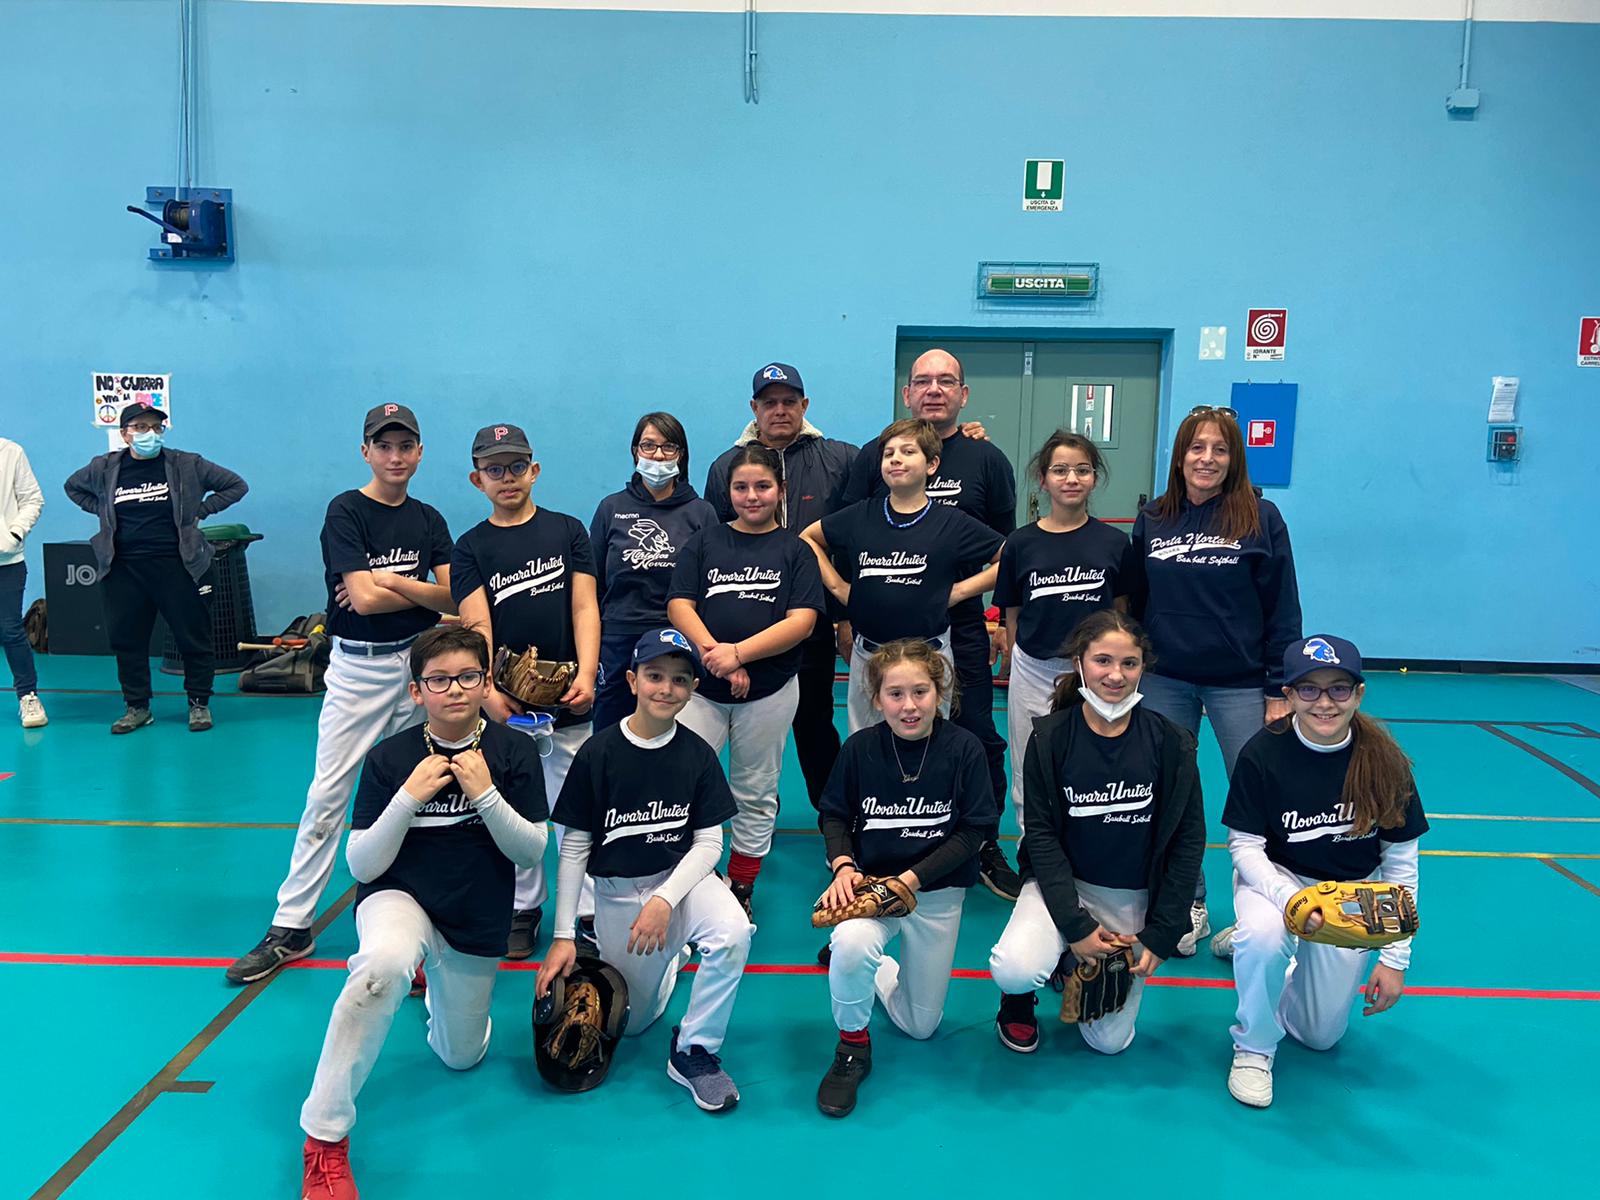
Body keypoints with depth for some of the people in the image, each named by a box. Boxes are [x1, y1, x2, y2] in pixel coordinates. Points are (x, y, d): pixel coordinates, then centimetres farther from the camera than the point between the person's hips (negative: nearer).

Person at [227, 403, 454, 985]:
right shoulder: (345, 511, -6)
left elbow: (454, 600, -2)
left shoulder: (429, 520, 8)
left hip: (418, 663, 4)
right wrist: (420, 593, -5)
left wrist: (390, 583, -13)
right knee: (328, 795, -1)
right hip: (357, 668, -4)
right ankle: (291, 926, 9)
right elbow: (363, 599, -16)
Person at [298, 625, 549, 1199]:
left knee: (461, 1056, 16)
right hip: (399, 898, -2)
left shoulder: (514, 752, -10)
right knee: (384, 964, -39)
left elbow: (532, 852, -10)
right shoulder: (389, 757, -12)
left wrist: (485, 793, -24)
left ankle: (439, 981, 51)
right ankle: (324, 1140, -22)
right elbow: (362, 865, -12)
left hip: (478, 922, 3)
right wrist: (408, 798, -25)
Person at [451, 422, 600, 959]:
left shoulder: (568, 530, 8)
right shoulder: (471, 548, 7)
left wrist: (586, 674, -15)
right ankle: (522, 909, 26)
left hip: (568, 700, 0)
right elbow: (476, 625, -5)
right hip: (507, 704, 1)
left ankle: (588, 912, 14)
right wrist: (486, 688, -21)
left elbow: (584, 607, 0)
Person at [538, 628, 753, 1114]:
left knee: (733, 932, -31)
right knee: (632, 1021, 6)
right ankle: (672, 952, 37)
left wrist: (664, 900, -22)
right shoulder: (597, 754, -11)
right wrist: (563, 936, -9)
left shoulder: (698, 755, -8)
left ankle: (694, 1052, -10)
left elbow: (709, 841, -7)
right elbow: (574, 848, -6)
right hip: (616, 890, 0)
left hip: (682, 875, 0)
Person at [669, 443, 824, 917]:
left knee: (755, 795, 10)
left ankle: (741, 889, 25)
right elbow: (679, 605, 0)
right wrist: (714, 654, -16)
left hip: (770, 691, -1)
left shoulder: (795, 551, 4)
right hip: (701, 688, 1)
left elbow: (801, 622, -7)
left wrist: (738, 653, -17)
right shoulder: (704, 542, 9)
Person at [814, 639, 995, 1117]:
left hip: (937, 893, 1)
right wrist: (843, 865, -18)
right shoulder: (860, 747, -11)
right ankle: (852, 1047, -6)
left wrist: (913, 878, -20)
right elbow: (833, 815, 1)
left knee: (920, 1025, 9)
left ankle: (876, 970, 40)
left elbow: (974, 828, -11)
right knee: (851, 945, -36)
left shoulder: (964, 749, -14)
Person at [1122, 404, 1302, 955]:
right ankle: (1187, 906, 27)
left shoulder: (1260, 517, -4)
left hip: (1239, 682, -3)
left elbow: (1282, 609, -4)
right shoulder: (1152, 520, 5)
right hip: (1164, 680, 3)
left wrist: (1279, 690, -6)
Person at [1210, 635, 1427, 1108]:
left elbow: (1402, 862, -7)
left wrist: (1395, 957, -6)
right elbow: (1244, 846, -16)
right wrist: (1288, 898, -36)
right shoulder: (1263, 754, -22)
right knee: (1266, 935, -38)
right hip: (1274, 876, -2)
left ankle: (1247, 940, 33)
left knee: (1320, 1034, 7)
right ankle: (1253, 1046, -8)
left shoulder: (1384, 761, -17)